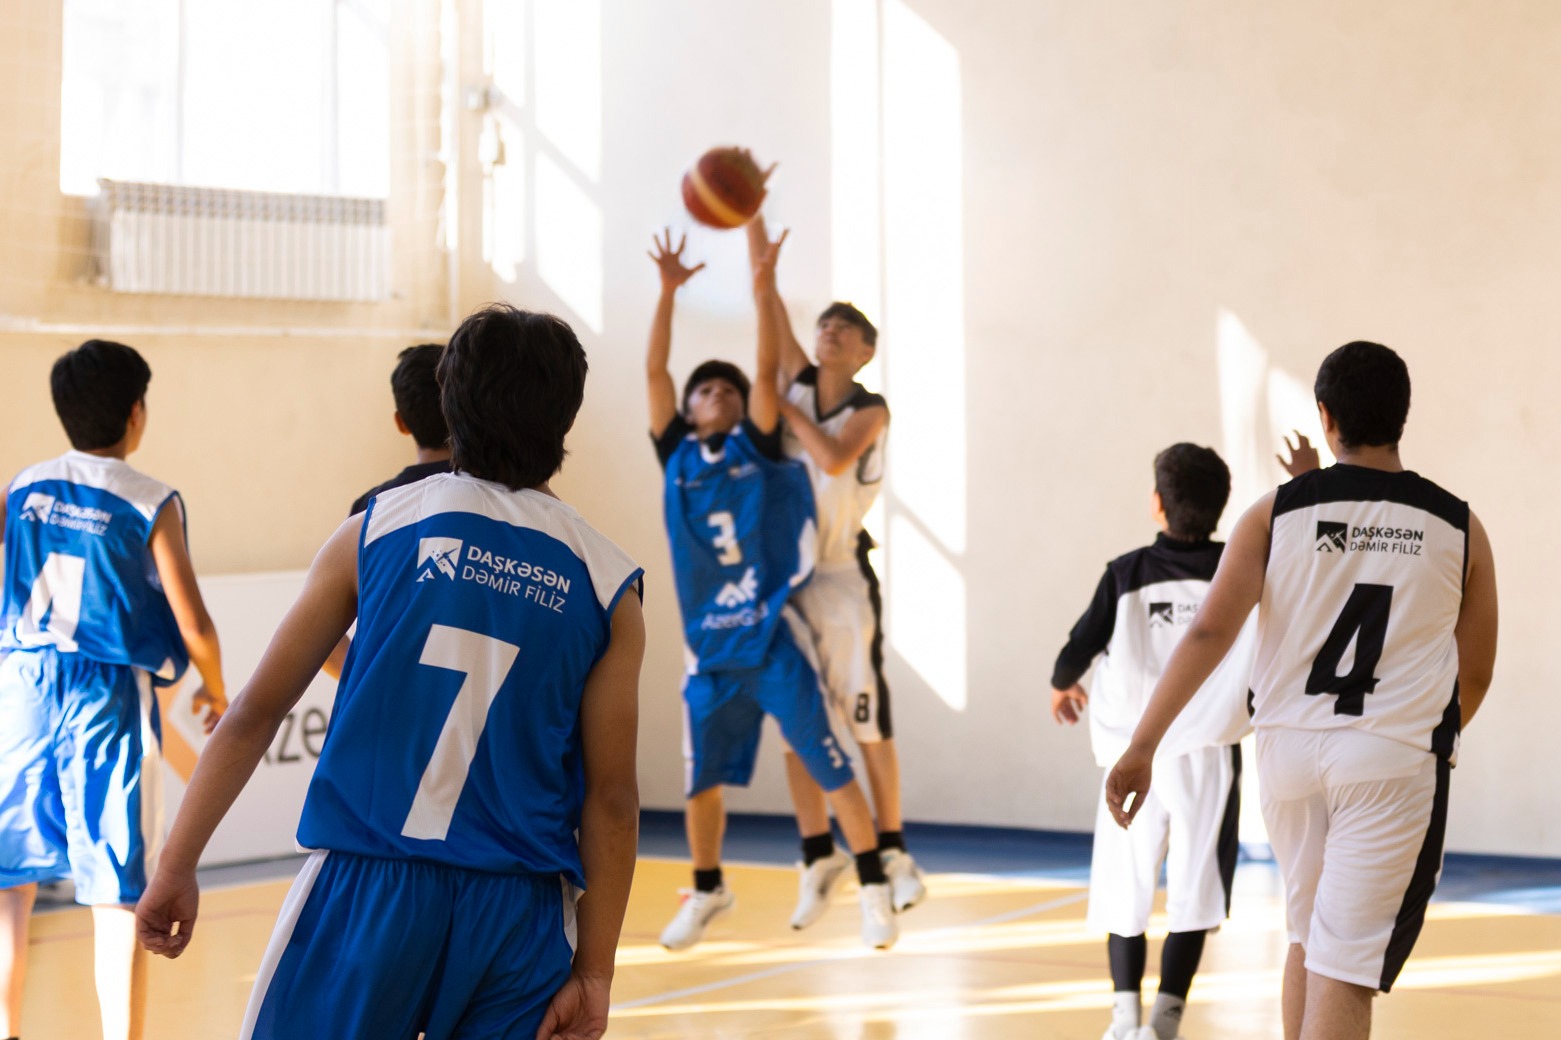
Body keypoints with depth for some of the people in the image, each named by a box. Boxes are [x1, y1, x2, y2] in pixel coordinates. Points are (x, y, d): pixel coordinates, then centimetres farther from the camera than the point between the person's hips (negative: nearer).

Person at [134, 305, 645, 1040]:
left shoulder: (376, 530, 2)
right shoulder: (607, 584, 3)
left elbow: (256, 712, 3)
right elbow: (612, 800, 1)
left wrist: (177, 867, 9)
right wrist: (594, 973, 4)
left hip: (363, 890, -1)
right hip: (518, 909, 1)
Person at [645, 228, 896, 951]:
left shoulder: (757, 449, 2)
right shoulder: (678, 456, 6)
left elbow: (768, 372, -11)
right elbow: (653, 371, -2)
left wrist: (763, 292, -20)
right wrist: (669, 290, -10)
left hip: (774, 639, -3)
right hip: (711, 648, 3)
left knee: (832, 769, -3)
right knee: (701, 779, 11)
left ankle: (874, 889, 6)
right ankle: (708, 891, 31)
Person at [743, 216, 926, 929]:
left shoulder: (870, 411, -6)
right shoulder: (797, 382, 5)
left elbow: (835, 459, -26)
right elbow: (766, 297, -1)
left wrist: (787, 410, -14)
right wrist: (752, 220, -9)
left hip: (842, 574, -4)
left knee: (866, 718, 2)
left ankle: (891, 851, 14)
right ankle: (818, 856, 11)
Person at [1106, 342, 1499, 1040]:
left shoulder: (1276, 512, 0)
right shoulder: (1457, 528, 2)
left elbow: (1209, 632, -8)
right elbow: (1475, 674, 9)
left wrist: (1142, 745, -6)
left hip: (1290, 746, 2)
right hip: (1396, 760, -2)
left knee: (1307, 937, 23)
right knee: (1345, 968, -4)